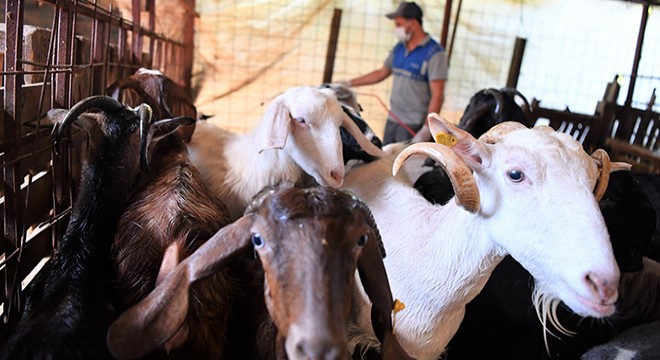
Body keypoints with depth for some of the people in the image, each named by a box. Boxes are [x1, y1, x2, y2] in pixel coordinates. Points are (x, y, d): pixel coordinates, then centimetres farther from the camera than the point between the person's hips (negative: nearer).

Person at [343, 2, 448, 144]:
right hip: (392, 121, 7)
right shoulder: (399, 48, 11)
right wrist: (348, 84, 23)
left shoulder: (434, 53, -11)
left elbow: (437, 95, -15)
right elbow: (381, 73, 24)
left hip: (414, 126, -7)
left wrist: (426, 129, -21)